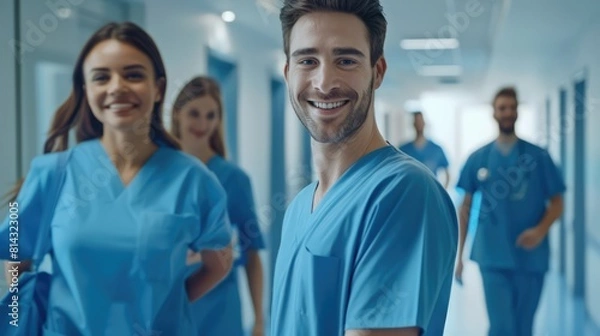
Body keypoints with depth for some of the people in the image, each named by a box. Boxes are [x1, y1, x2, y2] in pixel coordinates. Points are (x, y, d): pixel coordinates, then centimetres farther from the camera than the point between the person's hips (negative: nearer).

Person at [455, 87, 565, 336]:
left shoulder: (538, 157, 0)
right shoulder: (478, 159, 3)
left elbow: (556, 203, 3)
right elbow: (466, 207, 9)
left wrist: (541, 229, -17)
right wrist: (459, 254, 7)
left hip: (530, 258, 0)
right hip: (493, 258, 0)